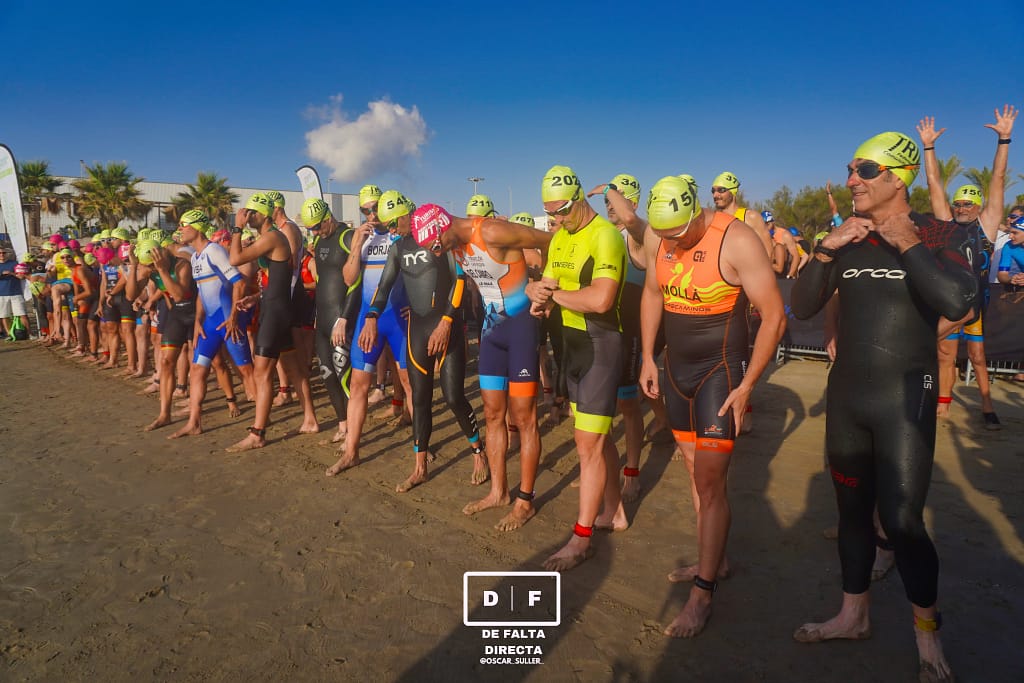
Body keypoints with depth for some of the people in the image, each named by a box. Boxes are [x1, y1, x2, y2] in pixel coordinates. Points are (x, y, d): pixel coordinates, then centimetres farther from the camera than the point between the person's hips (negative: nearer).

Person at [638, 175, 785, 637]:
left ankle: (702, 594, 6)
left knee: (710, 482, -5)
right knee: (697, 473, 16)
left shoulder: (737, 241, -20)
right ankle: (711, 562, 33)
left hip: (721, 370, -6)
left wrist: (747, 386, -16)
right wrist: (648, 358, 11)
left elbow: (774, 315, -16)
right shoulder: (656, 238, -2)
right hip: (676, 367, 6)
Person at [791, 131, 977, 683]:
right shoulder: (846, 240, 4)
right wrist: (825, 251, -14)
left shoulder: (941, 235, -7)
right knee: (852, 510, 14)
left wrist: (907, 243, -19)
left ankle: (927, 634, 20)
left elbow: (958, 304, -25)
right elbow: (802, 308, -2)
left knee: (901, 520, -4)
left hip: (904, 399, -4)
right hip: (845, 394, 4)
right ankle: (853, 615, 32)